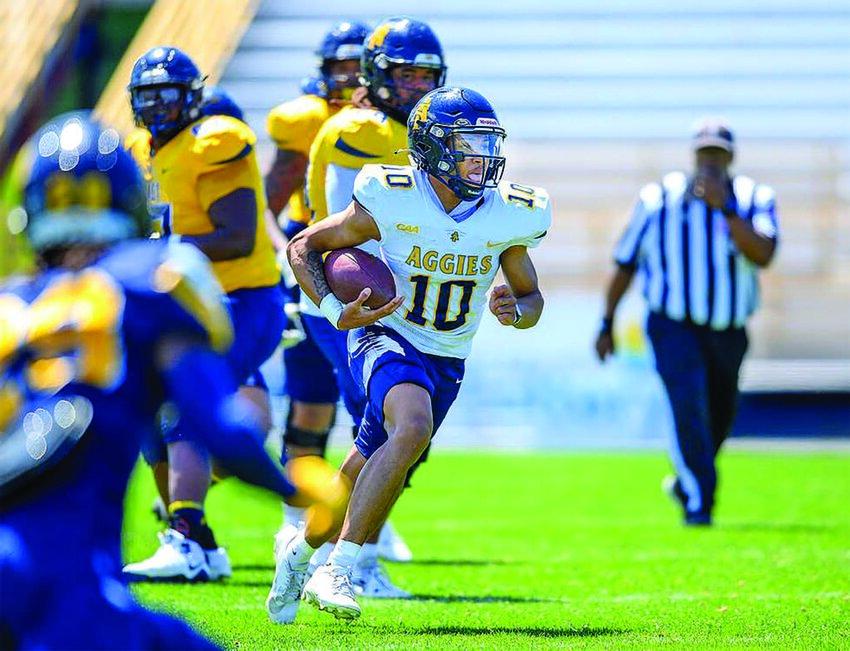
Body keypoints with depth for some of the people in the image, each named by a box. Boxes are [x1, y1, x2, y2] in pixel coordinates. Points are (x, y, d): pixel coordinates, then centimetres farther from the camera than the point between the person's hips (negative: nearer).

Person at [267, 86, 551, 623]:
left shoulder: (507, 217, -7)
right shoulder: (391, 203, -17)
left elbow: (532, 297, 7)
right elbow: (304, 246, -6)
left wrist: (516, 310, -17)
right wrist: (336, 313, -20)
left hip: (448, 361, 5)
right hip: (387, 338, -5)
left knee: (369, 477, 9)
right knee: (413, 429, -34)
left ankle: (303, 550, 41)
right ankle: (337, 570, -31)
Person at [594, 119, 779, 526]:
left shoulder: (755, 199, -2)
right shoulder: (659, 199, -3)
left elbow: (763, 255, -21)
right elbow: (624, 265, 6)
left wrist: (724, 208, -27)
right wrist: (607, 324, 8)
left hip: (728, 332, 3)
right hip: (674, 326, -3)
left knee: (720, 415, 14)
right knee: (689, 405, -23)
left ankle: (686, 481, 43)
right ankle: (699, 503, -23)